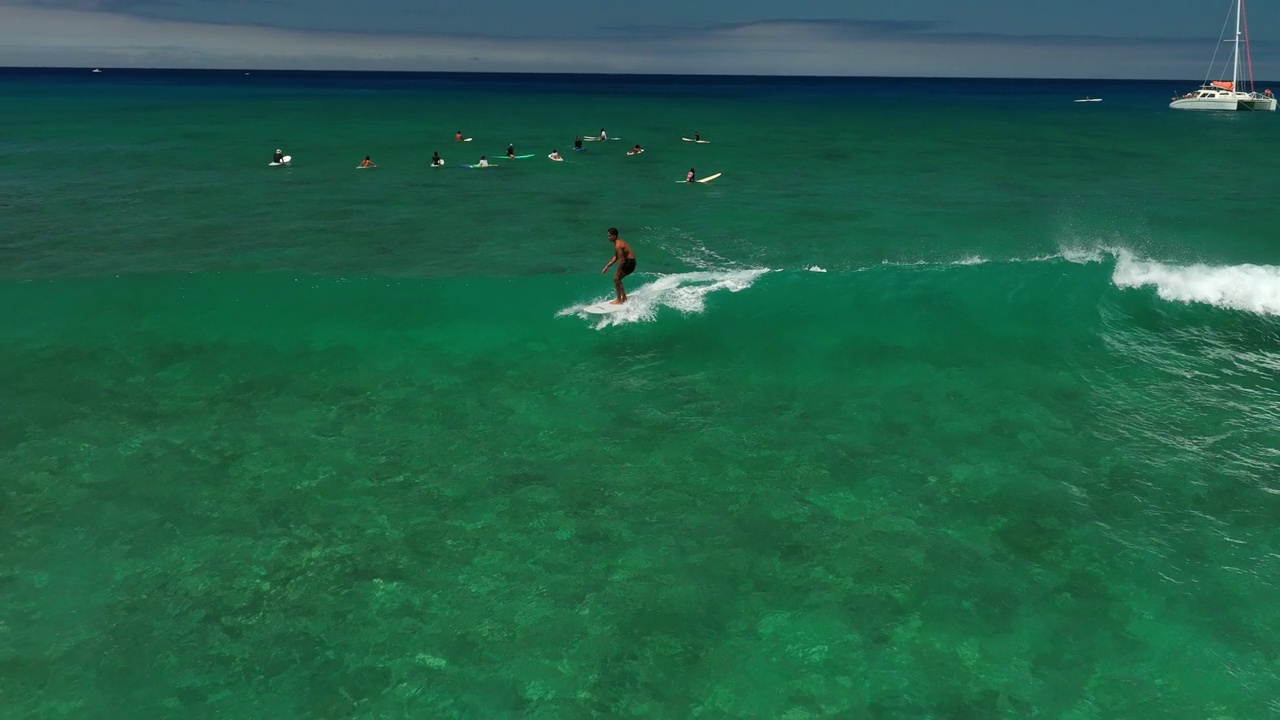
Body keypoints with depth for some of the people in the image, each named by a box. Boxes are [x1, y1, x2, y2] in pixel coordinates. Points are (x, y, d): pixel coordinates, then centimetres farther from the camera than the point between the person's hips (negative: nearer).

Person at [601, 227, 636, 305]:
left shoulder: (618, 245, -21)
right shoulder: (619, 242, 11)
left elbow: (621, 260, -24)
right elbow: (616, 257, 18)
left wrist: (617, 273, -19)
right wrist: (607, 267, 16)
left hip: (629, 263, -10)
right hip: (629, 262, 10)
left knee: (616, 279, -8)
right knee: (617, 279, 18)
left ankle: (619, 300, -2)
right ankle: (624, 298, 28)